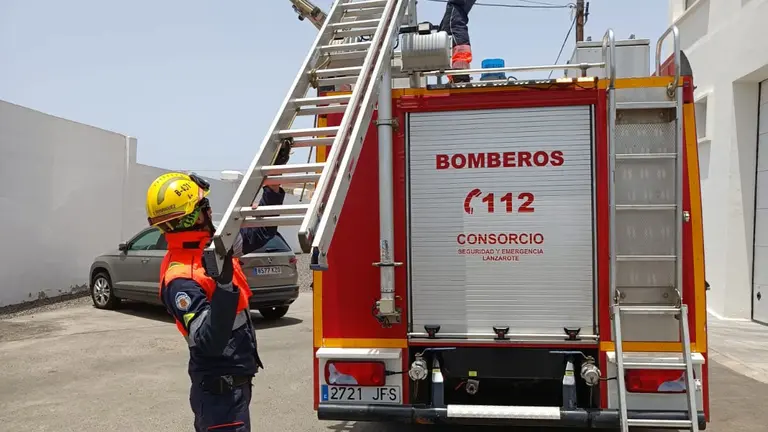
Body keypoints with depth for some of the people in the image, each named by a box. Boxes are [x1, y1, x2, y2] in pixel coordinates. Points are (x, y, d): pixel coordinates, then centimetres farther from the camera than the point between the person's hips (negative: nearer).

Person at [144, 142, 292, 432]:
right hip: (219, 389, -9)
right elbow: (209, 343, -31)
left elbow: (260, 232, 14)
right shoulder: (180, 279, -24)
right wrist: (225, 285, -41)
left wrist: (274, 180, 7)